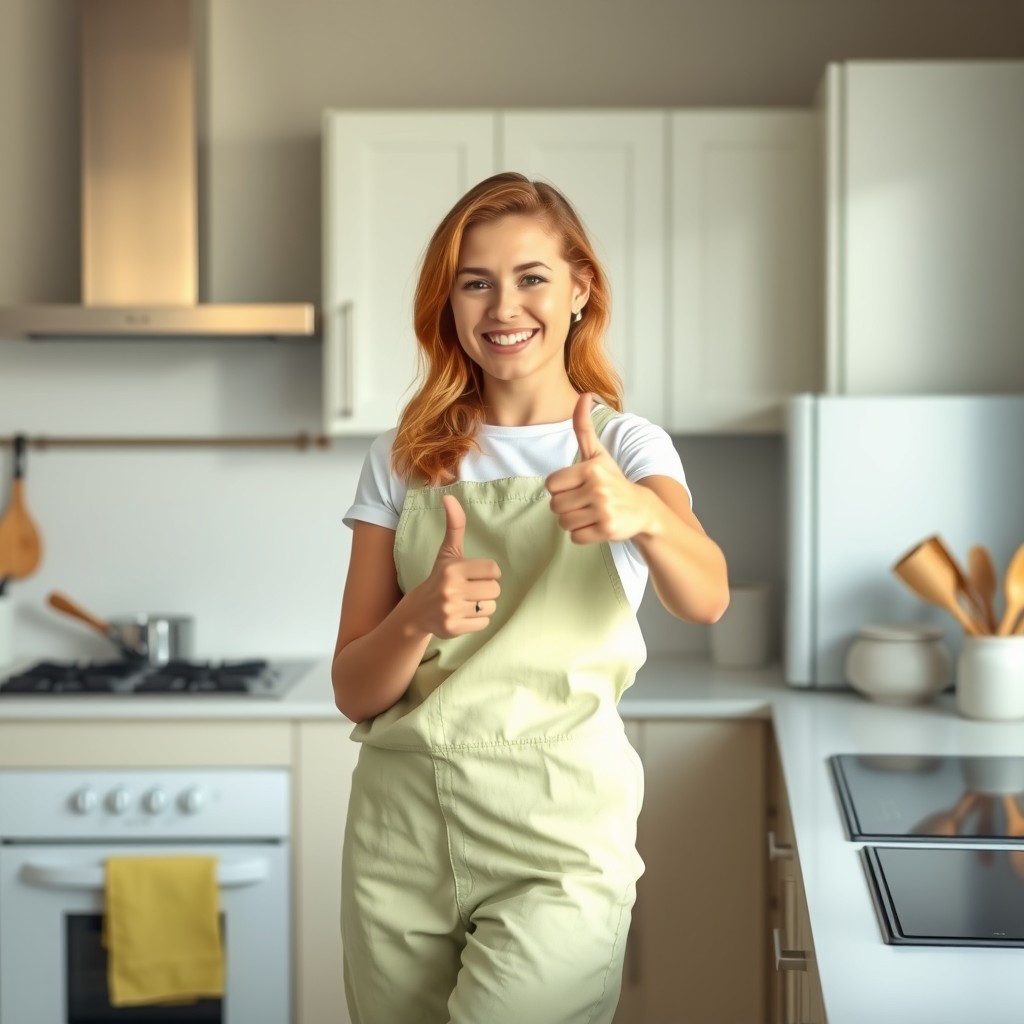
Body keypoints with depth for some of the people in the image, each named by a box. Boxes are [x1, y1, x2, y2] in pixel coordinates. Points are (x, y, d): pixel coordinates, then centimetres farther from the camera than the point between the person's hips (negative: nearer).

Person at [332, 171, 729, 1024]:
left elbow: (706, 599, -21)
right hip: (401, 826, 3)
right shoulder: (404, 462, 6)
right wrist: (420, 617, -20)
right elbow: (355, 694, 2)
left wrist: (642, 514, -43)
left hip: (558, 831, -2)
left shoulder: (628, 446, 1)